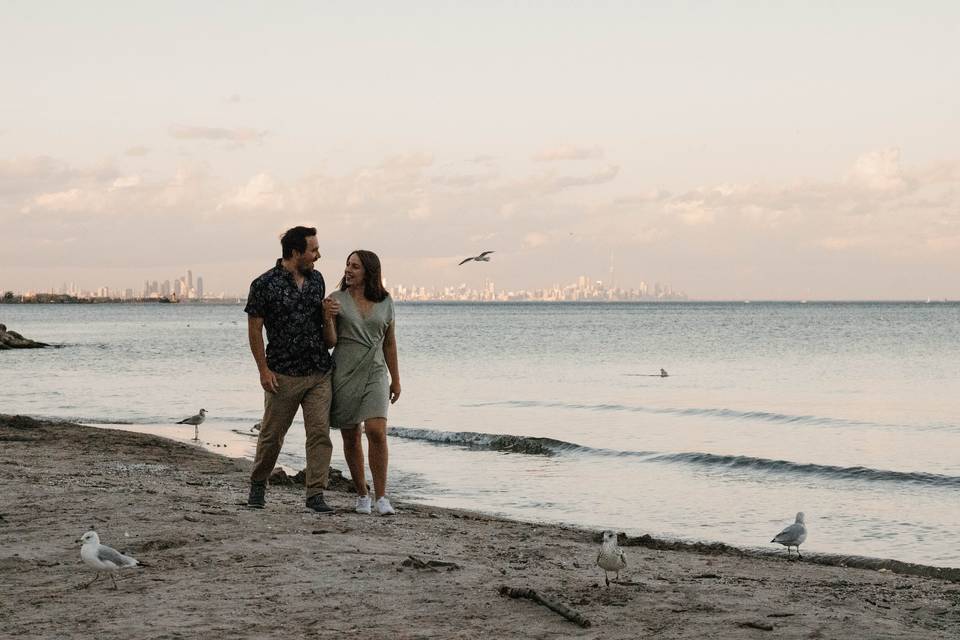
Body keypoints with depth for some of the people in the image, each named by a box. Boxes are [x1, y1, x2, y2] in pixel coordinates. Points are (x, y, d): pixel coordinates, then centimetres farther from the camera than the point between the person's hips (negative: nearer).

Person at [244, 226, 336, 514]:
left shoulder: (316, 280, 9)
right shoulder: (265, 284, -8)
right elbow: (254, 329, -5)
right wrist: (264, 369, -10)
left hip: (320, 373, 4)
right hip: (283, 375, -4)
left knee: (320, 432, -4)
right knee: (272, 434, 7)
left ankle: (315, 494, -1)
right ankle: (258, 485, 28)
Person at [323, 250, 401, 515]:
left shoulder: (385, 302, 5)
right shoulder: (337, 300, -1)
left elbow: (389, 343, 12)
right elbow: (330, 342, -3)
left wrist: (396, 379, 13)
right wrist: (327, 319, -21)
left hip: (375, 374, 0)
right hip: (344, 374, 0)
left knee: (376, 431, -17)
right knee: (351, 438, 6)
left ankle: (381, 497, -12)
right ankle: (362, 495, 20)